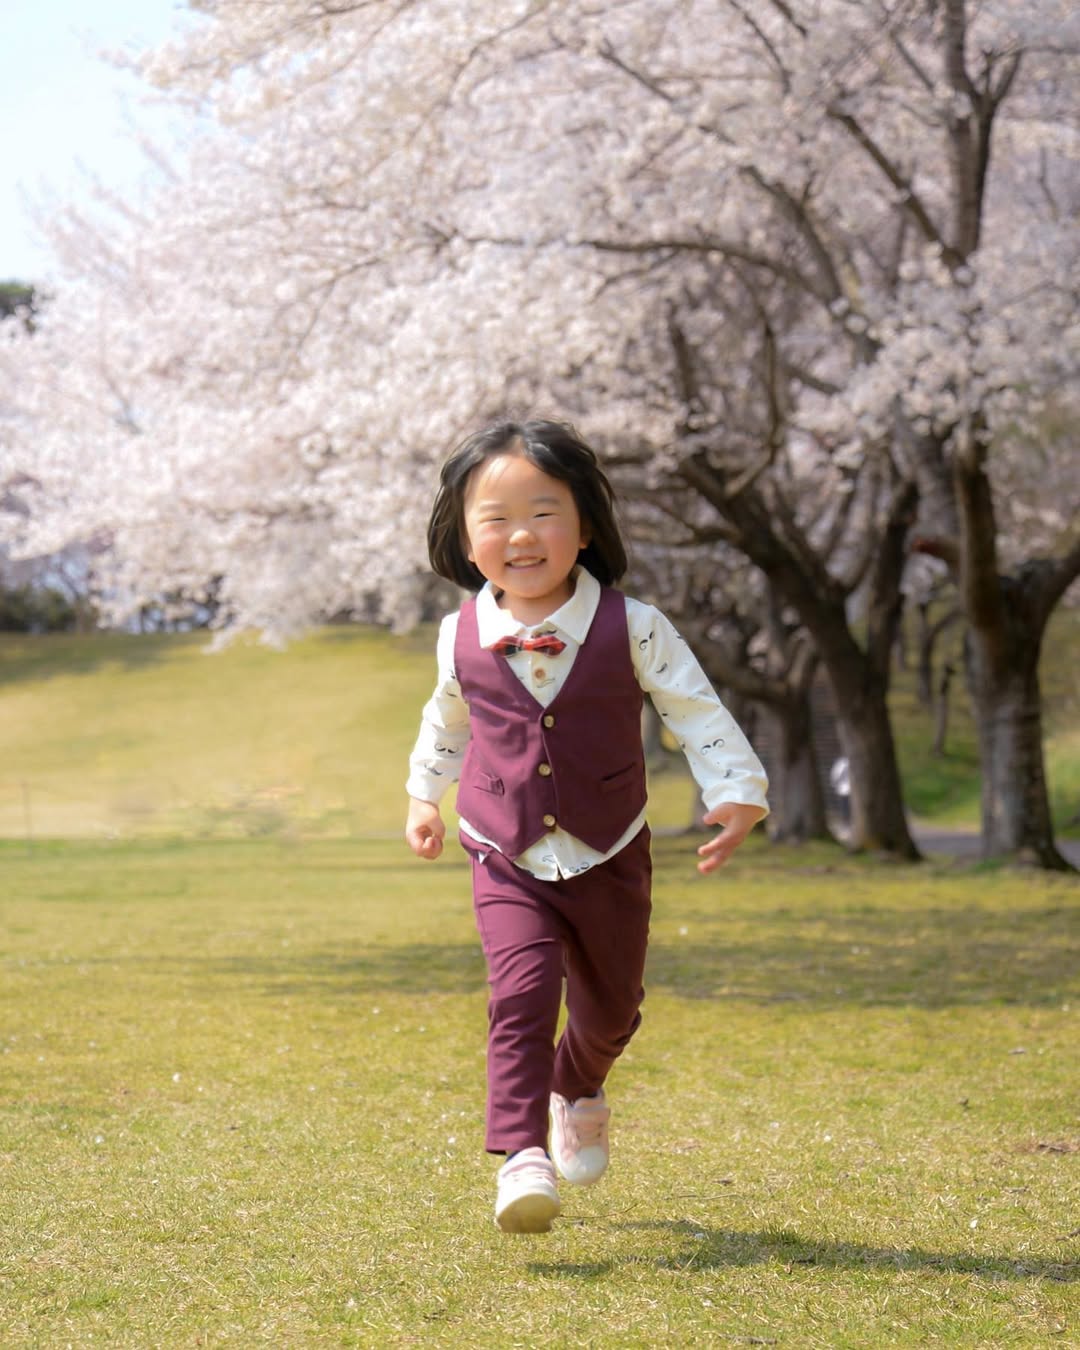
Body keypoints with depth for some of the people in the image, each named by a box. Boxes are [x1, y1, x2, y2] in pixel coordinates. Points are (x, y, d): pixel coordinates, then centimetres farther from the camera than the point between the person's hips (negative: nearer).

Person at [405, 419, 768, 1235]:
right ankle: (522, 1155, -23)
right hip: (509, 862, -1)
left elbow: (695, 707, -9)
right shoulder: (464, 637, -6)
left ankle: (579, 1092, 50)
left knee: (610, 1007, 17)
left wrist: (737, 791, -22)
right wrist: (425, 793, 26)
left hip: (608, 859, 1)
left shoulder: (629, 629, -14)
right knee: (523, 993, -23)